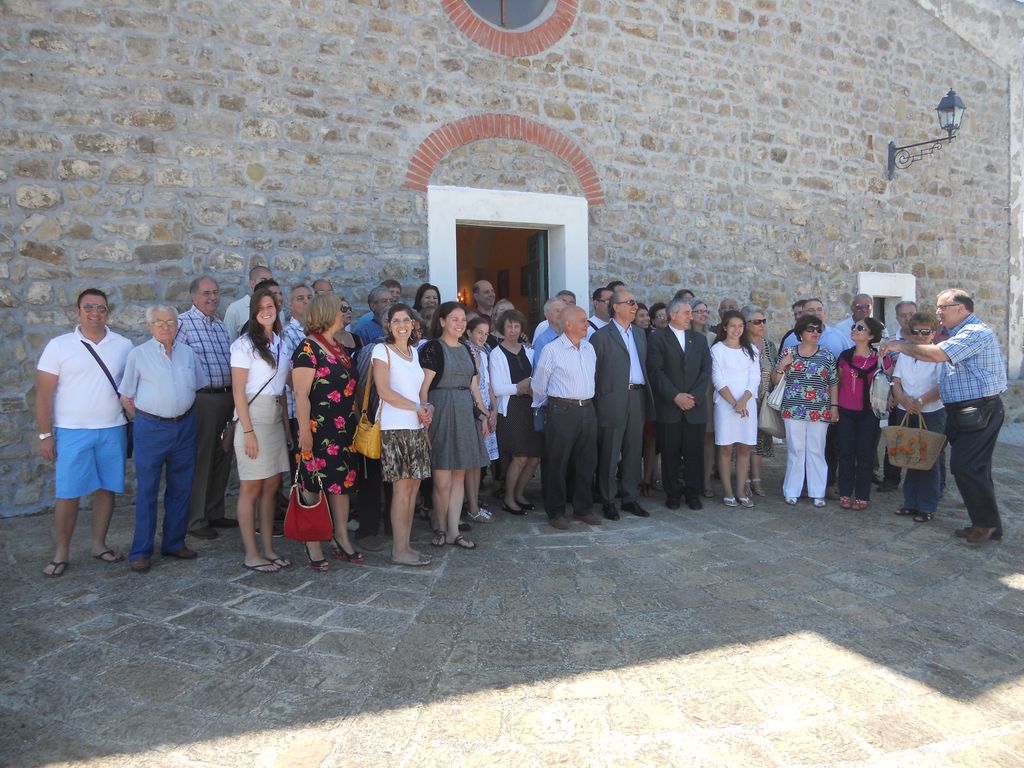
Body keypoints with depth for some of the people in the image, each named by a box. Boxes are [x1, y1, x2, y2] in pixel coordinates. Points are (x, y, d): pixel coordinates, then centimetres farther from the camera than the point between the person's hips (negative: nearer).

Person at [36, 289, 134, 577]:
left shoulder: (123, 345, 4)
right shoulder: (59, 346, -2)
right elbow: (44, 393, -2)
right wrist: (46, 434, -5)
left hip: (113, 431, 2)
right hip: (72, 433, -2)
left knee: (106, 489, 9)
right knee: (68, 494, 1)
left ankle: (99, 545, 23)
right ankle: (62, 553, 15)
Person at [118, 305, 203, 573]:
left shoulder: (187, 353, 8)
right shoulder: (138, 354, -2)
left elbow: (198, 388, 16)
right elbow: (126, 397, 1)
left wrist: (185, 413, 9)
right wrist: (144, 419, 0)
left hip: (185, 427, 4)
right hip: (151, 428, -4)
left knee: (180, 489, 11)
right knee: (146, 490, 1)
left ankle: (174, 543, 23)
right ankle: (141, 551, 9)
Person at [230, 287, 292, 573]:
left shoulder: (281, 343, 12)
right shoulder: (245, 344, -7)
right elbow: (238, 390, -11)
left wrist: (287, 422, 12)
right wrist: (248, 431, -16)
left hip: (276, 418, 7)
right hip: (253, 417, -7)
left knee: (272, 485, 9)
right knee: (251, 487, 0)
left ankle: (268, 548, 18)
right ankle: (251, 554, 8)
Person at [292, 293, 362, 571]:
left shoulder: (339, 348, 14)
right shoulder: (308, 349, -12)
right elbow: (301, 394, -16)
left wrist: (354, 422, 20)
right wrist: (305, 431, -20)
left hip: (344, 429, 8)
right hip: (318, 430, -8)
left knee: (343, 481, 12)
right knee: (315, 485, 0)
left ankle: (341, 537, 23)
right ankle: (313, 544, 11)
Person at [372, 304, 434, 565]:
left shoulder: (414, 351, 18)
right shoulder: (382, 350, -3)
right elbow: (384, 390, -12)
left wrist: (427, 406, -1)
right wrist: (417, 408, -10)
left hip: (416, 427, 7)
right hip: (394, 427, -7)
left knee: (413, 485, 6)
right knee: (402, 486, -6)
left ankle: (404, 544, 13)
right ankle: (399, 550, 2)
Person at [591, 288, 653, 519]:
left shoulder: (640, 334, 15)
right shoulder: (601, 337, -5)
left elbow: (644, 366, 16)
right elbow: (593, 373, -5)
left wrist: (647, 397, 9)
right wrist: (598, 402, -8)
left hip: (638, 398, 6)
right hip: (613, 402, -6)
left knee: (634, 452, 11)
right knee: (609, 454, 3)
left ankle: (630, 498, 22)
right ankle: (608, 501, 13)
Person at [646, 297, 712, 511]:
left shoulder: (699, 339, 14)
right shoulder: (658, 338, 1)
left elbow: (706, 370, 7)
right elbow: (655, 371, -7)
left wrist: (694, 397, -6)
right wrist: (675, 396, -13)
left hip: (695, 406, 3)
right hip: (669, 407, -3)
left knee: (695, 451, 4)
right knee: (670, 453, 3)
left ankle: (693, 493, 16)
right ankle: (672, 493, 15)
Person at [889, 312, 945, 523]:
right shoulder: (904, 354, 7)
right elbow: (896, 381, 4)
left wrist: (921, 401, -20)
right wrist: (904, 400, -13)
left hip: (931, 414, -4)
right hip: (905, 413, 5)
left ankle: (927, 507, 12)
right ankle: (911, 502, 21)